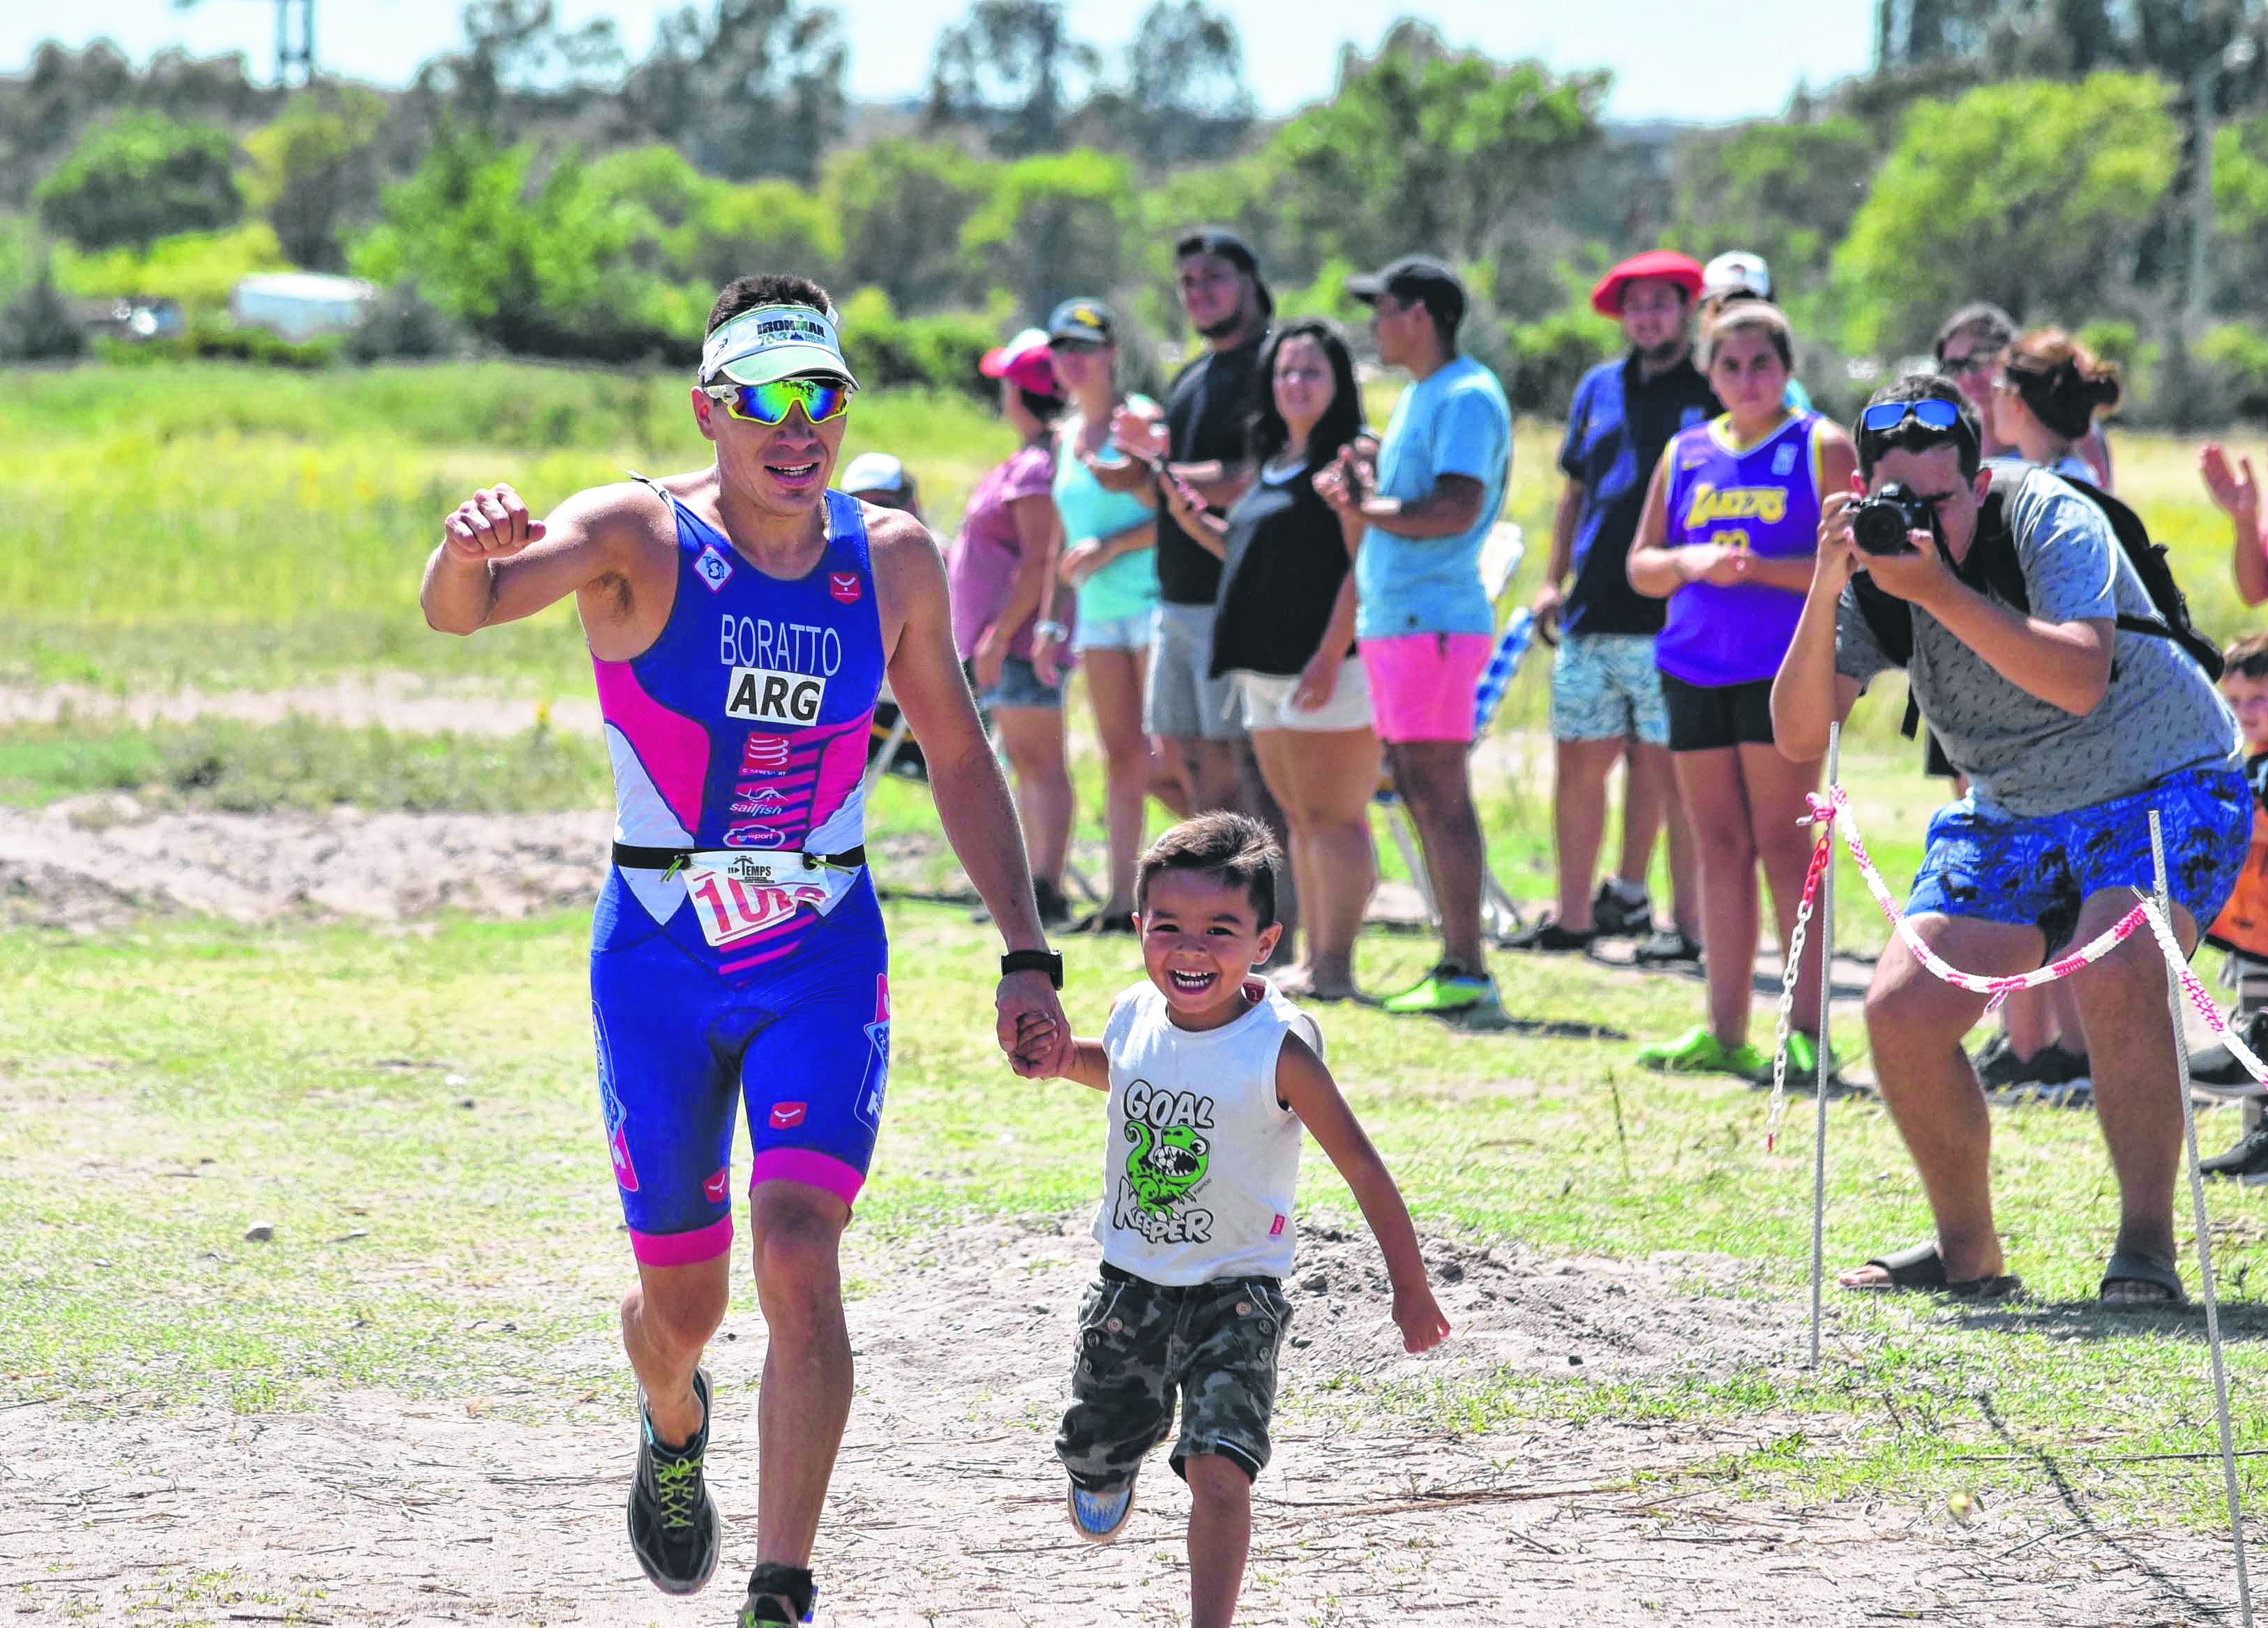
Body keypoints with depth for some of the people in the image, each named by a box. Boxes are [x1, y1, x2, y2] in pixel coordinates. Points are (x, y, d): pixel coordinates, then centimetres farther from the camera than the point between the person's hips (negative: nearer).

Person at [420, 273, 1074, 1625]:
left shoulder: (892, 559, -1)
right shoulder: (640, 536, -12)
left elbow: (961, 759, 10)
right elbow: (462, 611, -30)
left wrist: (1028, 956, 6)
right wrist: (469, 557, -55)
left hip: (825, 964, 1)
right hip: (660, 959, -1)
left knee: (801, 1257, -19)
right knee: (683, 1304, 8)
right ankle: (675, 1430, 46)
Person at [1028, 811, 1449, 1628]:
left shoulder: (1279, 1050, -22)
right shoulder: (1135, 1017, -7)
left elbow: (1361, 1165, -14)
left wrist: (1410, 1287, -10)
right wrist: (1063, 1059, -2)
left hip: (1236, 1293, -5)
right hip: (1129, 1284, 5)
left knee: (1219, 1471, -20)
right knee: (1091, 1450, 23)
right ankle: (1107, 1470, 58)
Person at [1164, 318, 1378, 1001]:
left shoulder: (1352, 457, -9)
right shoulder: (1274, 463, 19)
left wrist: (1329, 655, -23)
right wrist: (1195, 521, 14)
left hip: (1331, 665, -10)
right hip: (1269, 669, 10)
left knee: (1331, 816, -9)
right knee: (1300, 818, 12)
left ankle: (1335, 967, -9)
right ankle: (1316, 961, 17)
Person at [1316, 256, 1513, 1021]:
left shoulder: (1467, 398, -12)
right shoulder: (1418, 397, 20)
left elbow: (1458, 509, -23)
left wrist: (1368, 505, -12)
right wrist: (1358, 492, 6)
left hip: (1435, 620, -10)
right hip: (1392, 617, 10)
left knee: (1440, 795, -10)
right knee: (1421, 794, 11)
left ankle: (1468, 973, -10)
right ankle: (1455, 962, 15)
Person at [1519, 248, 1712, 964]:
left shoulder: (1713, 394, 0)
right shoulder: (1600, 389, 16)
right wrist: (1555, 579, 17)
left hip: (1668, 617, -5)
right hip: (1591, 618, 6)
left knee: (1669, 770, -5)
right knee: (1578, 766, 8)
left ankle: (1688, 923, 0)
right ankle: (1573, 917, 16)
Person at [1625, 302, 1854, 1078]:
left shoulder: (1822, 448, 1)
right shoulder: (1686, 453, 15)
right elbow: (1640, 565, 15)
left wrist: (1758, 568, -17)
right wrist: (1688, 562, -6)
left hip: (1786, 666, -5)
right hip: (1695, 667, 5)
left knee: (1782, 845, -10)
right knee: (1720, 850, 7)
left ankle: (1807, 1032, -9)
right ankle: (1724, 1031, 10)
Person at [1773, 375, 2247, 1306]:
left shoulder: (2051, 522, -23)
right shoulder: (1874, 567, -8)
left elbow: (2081, 680, -39)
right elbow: (1799, 735, -15)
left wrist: (1940, 590, -44)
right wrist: (1826, 589, -29)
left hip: (2165, 787, -6)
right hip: (2014, 814, 6)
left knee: (2114, 979, -32)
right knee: (1902, 1010, -9)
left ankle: (2147, 1243, -23)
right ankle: (1968, 1252, 9)